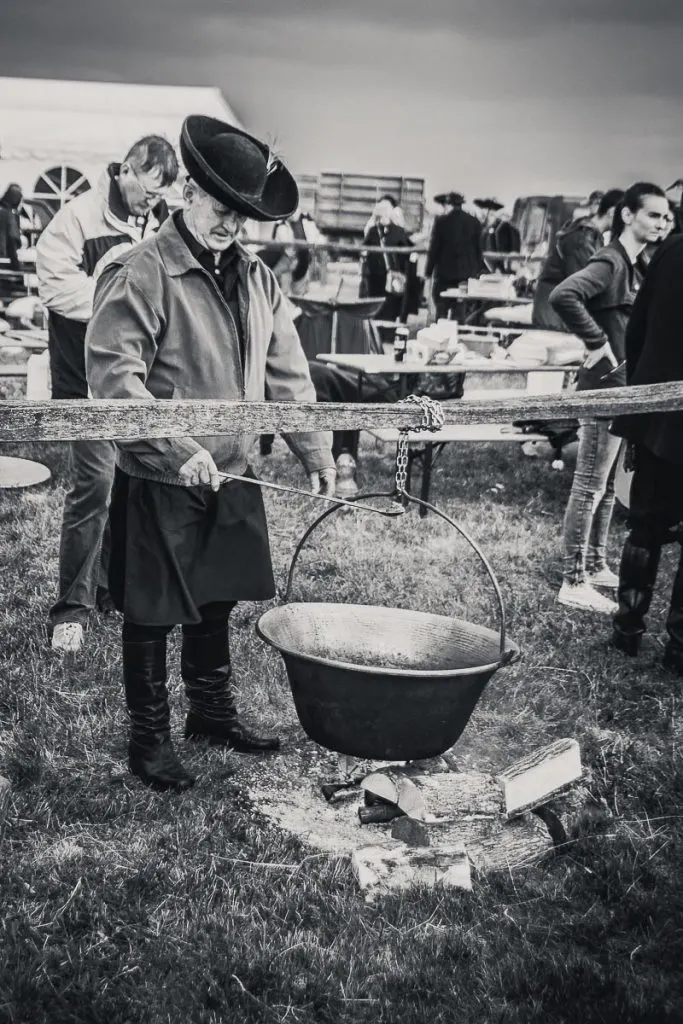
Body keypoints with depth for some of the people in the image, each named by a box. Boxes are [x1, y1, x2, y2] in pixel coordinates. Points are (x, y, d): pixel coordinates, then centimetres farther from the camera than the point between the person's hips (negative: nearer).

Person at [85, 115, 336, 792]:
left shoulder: (256, 278, 8)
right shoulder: (140, 273, -14)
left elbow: (287, 373, 13)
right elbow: (113, 373, -21)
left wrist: (314, 449, 5)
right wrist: (181, 450, -27)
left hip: (232, 478, 6)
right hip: (159, 483, -6)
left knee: (216, 602, 19)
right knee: (152, 614, 6)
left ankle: (212, 712, 38)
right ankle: (149, 738, 21)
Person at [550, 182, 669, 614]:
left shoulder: (636, 266, 14)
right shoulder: (610, 262, -14)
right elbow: (563, 296, -30)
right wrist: (597, 343, -23)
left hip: (627, 387, 10)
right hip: (607, 386, -9)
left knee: (608, 485, 17)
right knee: (590, 486, -5)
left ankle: (596, 565, 28)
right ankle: (574, 582, 0)